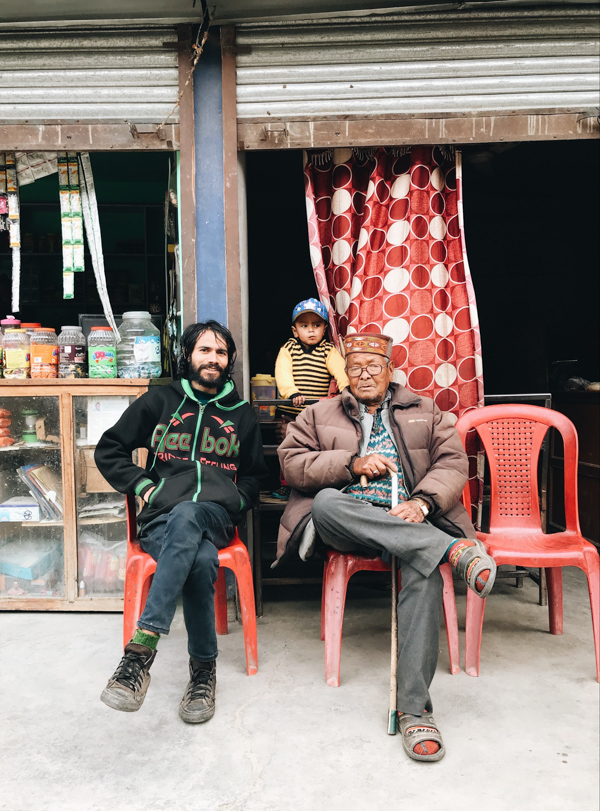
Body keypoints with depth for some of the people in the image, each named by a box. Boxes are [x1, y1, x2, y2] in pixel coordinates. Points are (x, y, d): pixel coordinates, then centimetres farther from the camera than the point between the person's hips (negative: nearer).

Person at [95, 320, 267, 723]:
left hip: (216, 517, 0)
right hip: (161, 520, 0)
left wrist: (234, 502, 9)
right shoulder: (160, 401, 15)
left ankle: (142, 648, -45)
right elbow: (109, 450, 18)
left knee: (186, 515, -40)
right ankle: (204, 667, -28)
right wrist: (144, 485, 3)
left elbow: (254, 474, 30)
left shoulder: (242, 414, 21)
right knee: (201, 560, -38)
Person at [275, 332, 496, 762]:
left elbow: (454, 462, 9)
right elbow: (292, 460, 8)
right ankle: (455, 549, -37)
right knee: (325, 502, -36)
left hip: (409, 520, 0)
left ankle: (415, 708, -29)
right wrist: (352, 463, -6)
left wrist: (423, 502, -12)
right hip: (347, 523, 1)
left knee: (425, 570, -34)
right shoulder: (320, 414, 23)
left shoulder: (427, 412, 23)